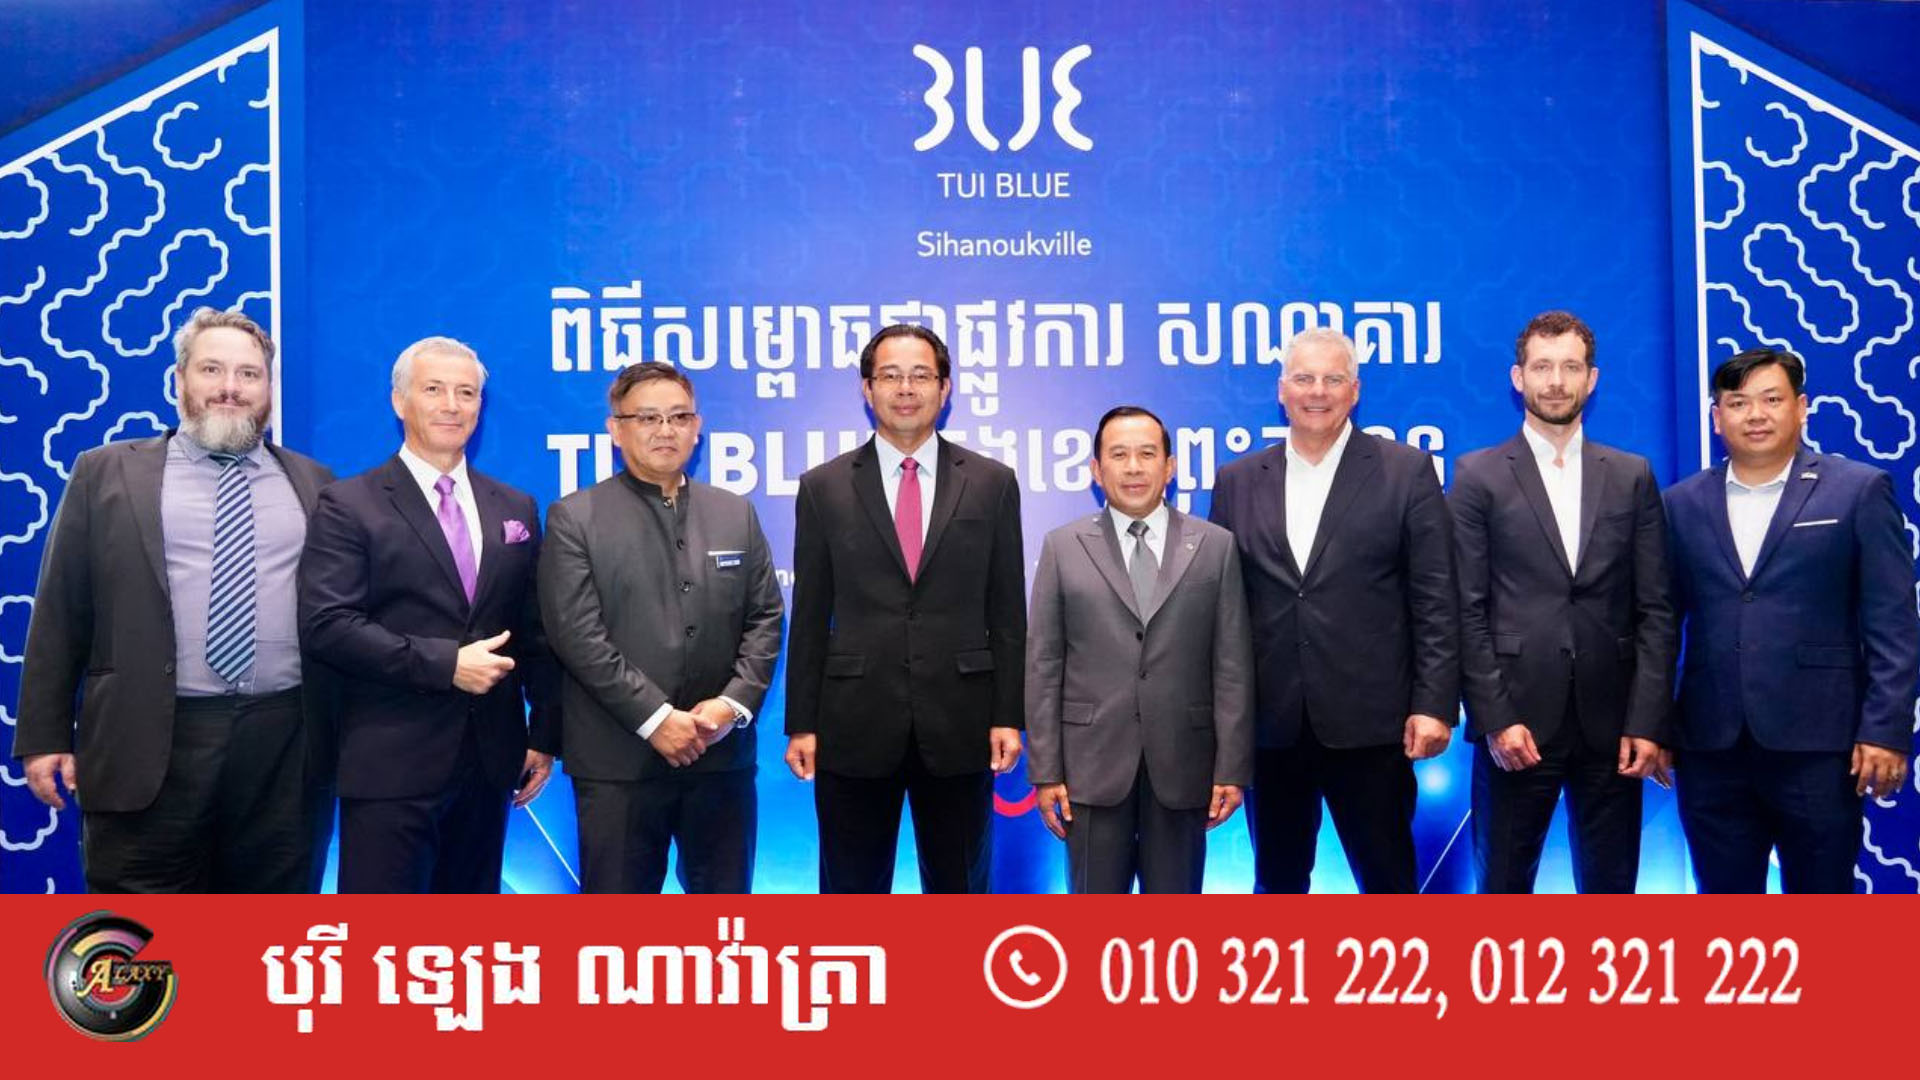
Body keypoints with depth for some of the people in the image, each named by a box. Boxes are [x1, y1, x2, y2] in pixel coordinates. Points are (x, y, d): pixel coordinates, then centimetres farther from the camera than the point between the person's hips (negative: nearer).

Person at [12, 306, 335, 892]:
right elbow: (60, 614, 6)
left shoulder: (313, 483, 11)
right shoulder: (106, 473, 7)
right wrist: (45, 736, 1)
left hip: (287, 747, 2)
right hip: (149, 748, -1)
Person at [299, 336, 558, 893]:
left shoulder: (516, 508, 12)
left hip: (490, 759, 5)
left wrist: (545, 735, 8)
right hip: (390, 764, -4)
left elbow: (535, 632, 13)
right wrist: (444, 663, -17)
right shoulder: (349, 505, -2)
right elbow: (327, 623, -12)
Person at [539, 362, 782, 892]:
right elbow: (578, 635, -9)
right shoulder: (574, 518, -1)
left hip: (721, 754, 4)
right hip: (619, 761, -3)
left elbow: (764, 618, 8)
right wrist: (655, 718, -15)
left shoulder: (737, 514, 12)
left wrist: (734, 703, -7)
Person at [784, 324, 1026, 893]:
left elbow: (1007, 611, 4)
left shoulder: (993, 483, 4)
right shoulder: (823, 488, 3)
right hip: (854, 727, 0)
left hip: (959, 727, 0)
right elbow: (809, 617, 4)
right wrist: (801, 723, 1)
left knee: (960, 889, 12)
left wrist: (1008, 716, 0)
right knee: (850, 891, 10)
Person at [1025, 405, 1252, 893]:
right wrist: (1045, 770, -3)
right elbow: (1043, 666, 2)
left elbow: (1232, 665, 2)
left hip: (1182, 765, 0)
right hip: (1094, 763, 0)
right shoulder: (1063, 548, 4)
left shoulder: (1215, 546, 4)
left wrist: (1232, 767, -3)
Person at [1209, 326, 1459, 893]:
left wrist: (1434, 704, -9)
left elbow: (1435, 601, -2)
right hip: (1270, 724, 3)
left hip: (1368, 721, -2)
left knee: (1388, 879, 7)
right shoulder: (1237, 482, 8)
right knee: (1277, 882, 14)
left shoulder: (1406, 472, 0)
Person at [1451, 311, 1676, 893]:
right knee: (1503, 881, 7)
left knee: (1610, 882, 10)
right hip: (1516, 722, -2)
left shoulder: (1632, 476, 9)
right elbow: (1468, 611, -3)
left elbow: (1655, 610, 5)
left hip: (1611, 724, 2)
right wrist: (1495, 719, -11)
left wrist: (1646, 721, -3)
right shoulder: (1478, 475, 1)